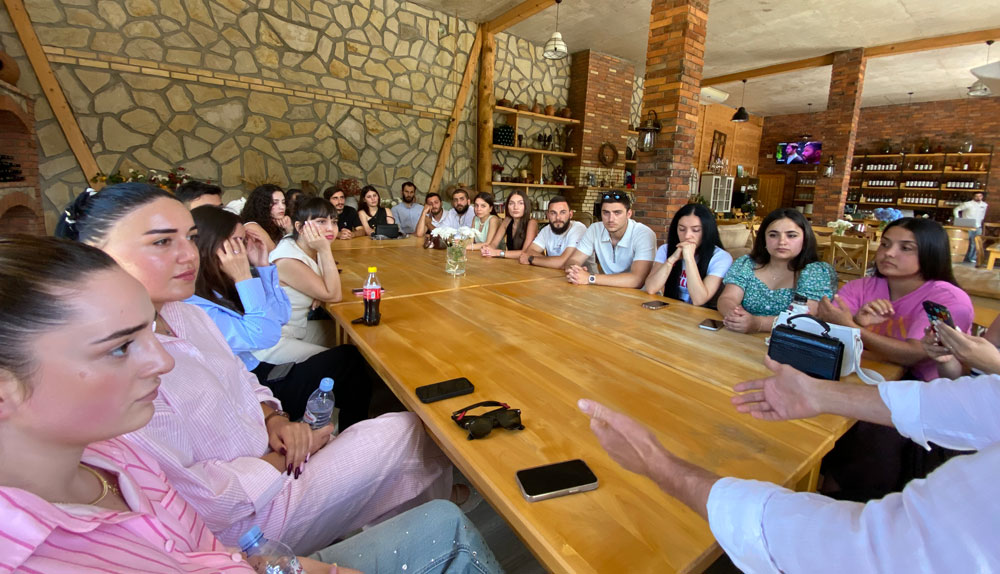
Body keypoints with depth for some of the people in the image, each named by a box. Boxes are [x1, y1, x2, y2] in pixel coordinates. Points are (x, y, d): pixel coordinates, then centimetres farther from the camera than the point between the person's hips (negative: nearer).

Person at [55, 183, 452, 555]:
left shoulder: (184, 313, 1)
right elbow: (193, 504, -27)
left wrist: (276, 422, -6)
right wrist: (287, 457, -15)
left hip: (277, 463, 8)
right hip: (251, 526, -8)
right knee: (404, 434, -5)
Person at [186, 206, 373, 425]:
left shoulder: (219, 287, 3)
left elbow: (282, 315, 5)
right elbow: (263, 337, -27)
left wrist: (262, 266, -4)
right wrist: (244, 278, -25)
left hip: (258, 370, 8)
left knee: (347, 357, -3)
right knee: (347, 360, -9)